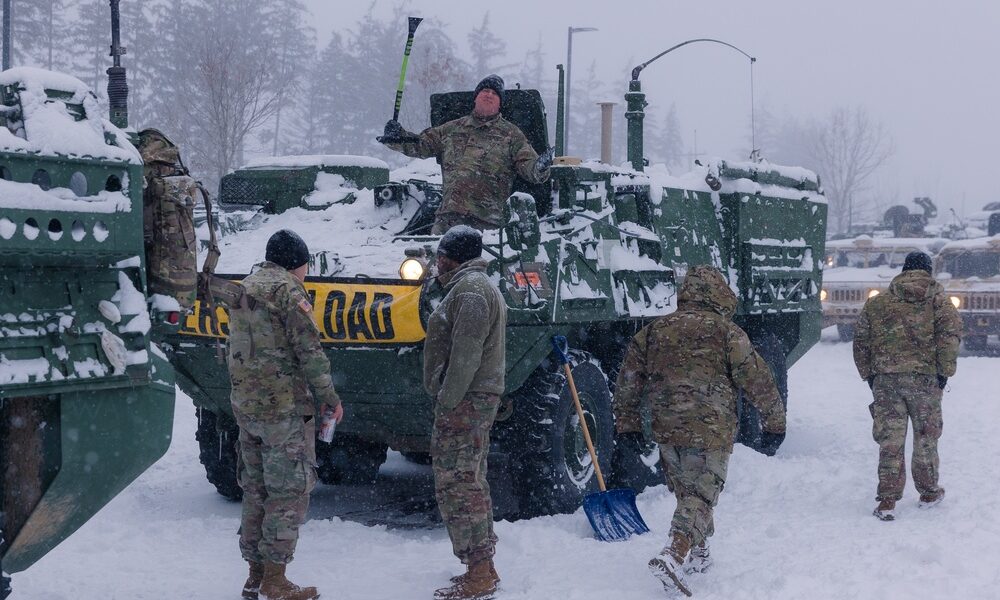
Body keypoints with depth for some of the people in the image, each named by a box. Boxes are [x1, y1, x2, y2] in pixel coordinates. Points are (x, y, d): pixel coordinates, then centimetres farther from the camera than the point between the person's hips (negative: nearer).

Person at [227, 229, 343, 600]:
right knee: (290, 492, -3)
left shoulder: (244, 290, 15)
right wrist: (329, 397, -6)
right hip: (284, 406, -8)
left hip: (245, 406, 8)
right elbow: (309, 351, -14)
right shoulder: (287, 291, -11)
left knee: (256, 490, 14)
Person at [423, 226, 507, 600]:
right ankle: (483, 568, 23)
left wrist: (446, 401, -21)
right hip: (476, 400, 11)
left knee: (457, 485, -10)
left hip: (465, 401, -11)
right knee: (471, 483, 16)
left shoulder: (469, 289, -14)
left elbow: (465, 355, -22)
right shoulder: (476, 286, 21)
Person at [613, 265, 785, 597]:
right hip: (711, 433, -5)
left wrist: (627, 422, 21)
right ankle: (675, 555, -23)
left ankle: (697, 554, 32)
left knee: (686, 492, 22)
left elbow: (629, 379, 13)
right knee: (701, 496, -4)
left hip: (667, 432, 5)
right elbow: (757, 380, -4)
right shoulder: (726, 332, -4)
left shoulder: (654, 330, 10)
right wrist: (775, 423, 5)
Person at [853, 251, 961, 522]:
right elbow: (951, 331, -8)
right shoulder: (936, 298, 5)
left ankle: (887, 499, -2)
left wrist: (868, 375, 17)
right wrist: (945, 371, -5)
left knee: (890, 438, 4)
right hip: (924, 377, -1)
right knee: (926, 435, 14)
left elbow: (861, 341, 11)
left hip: (884, 378, 2)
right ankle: (929, 492, 25)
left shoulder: (876, 304, 13)